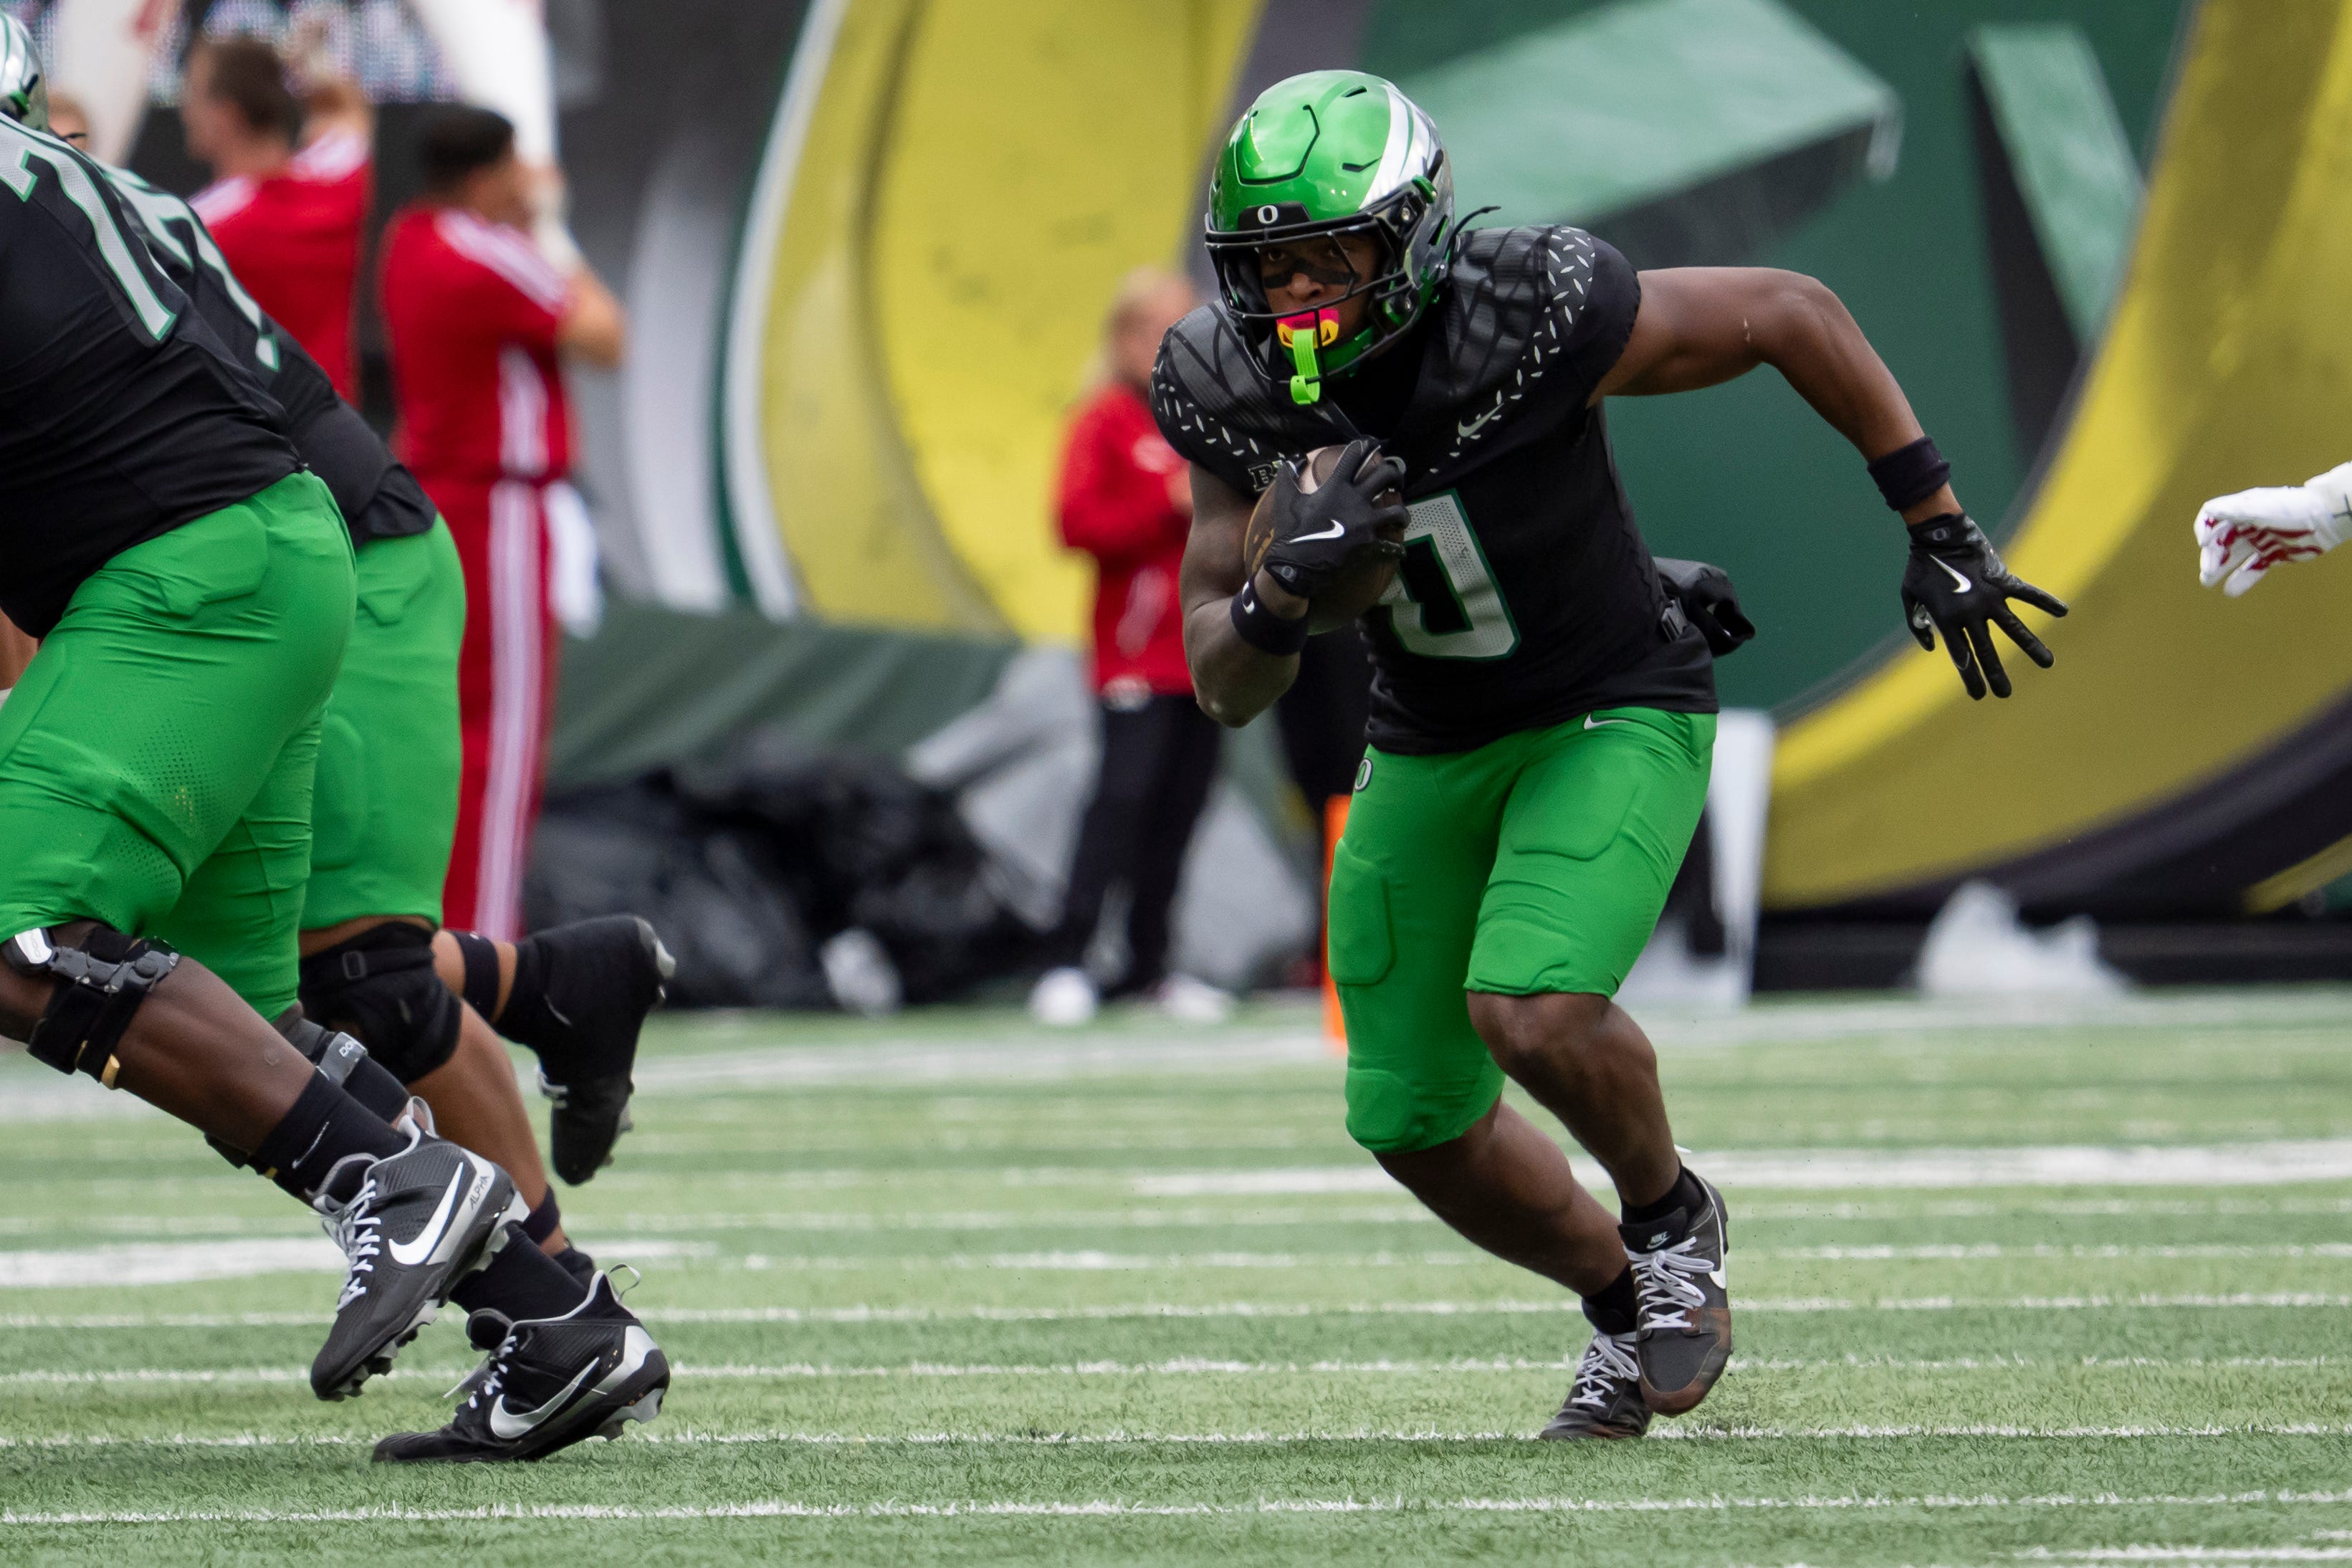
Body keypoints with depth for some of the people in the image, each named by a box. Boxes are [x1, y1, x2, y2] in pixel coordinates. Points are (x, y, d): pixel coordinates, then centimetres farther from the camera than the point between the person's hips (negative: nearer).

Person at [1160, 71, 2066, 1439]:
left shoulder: (1530, 315, -29)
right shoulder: (1237, 393, -15)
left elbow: (1794, 316, -15)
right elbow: (1226, 690, -11)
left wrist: (1939, 531, -11)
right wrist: (1284, 591, -34)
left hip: (1614, 719, -5)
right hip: (1429, 749, 5)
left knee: (1531, 1011, -28)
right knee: (1417, 1122, 6)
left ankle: (1673, 1213, 4)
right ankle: (1625, 1303, 34)